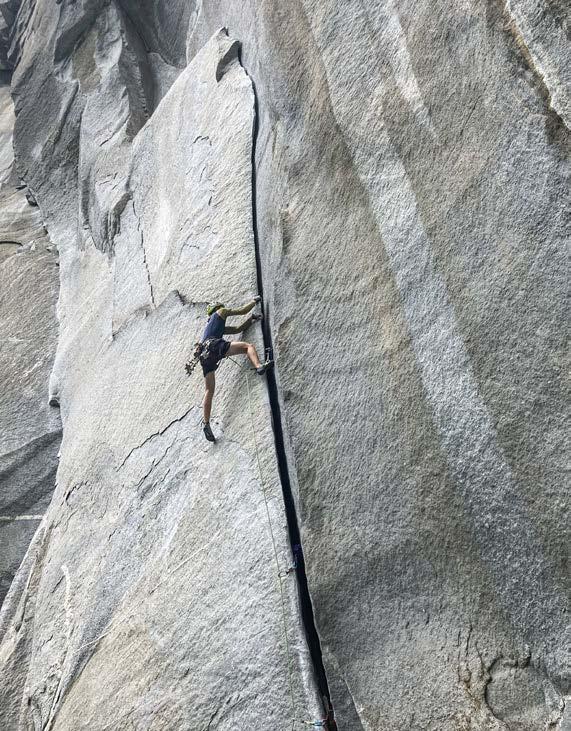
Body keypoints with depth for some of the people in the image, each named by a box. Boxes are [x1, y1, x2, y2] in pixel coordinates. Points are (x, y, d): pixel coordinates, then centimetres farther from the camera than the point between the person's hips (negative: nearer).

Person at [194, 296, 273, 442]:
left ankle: (206, 423, -7)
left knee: (209, 391, 2)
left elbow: (238, 329, 41)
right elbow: (242, 311, 22)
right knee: (248, 346, -7)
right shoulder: (220, 312, 24)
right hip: (214, 345, -7)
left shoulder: (220, 327, 43)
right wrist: (255, 301, 37)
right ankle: (259, 366, -37)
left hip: (204, 355, 7)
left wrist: (252, 318, 40)